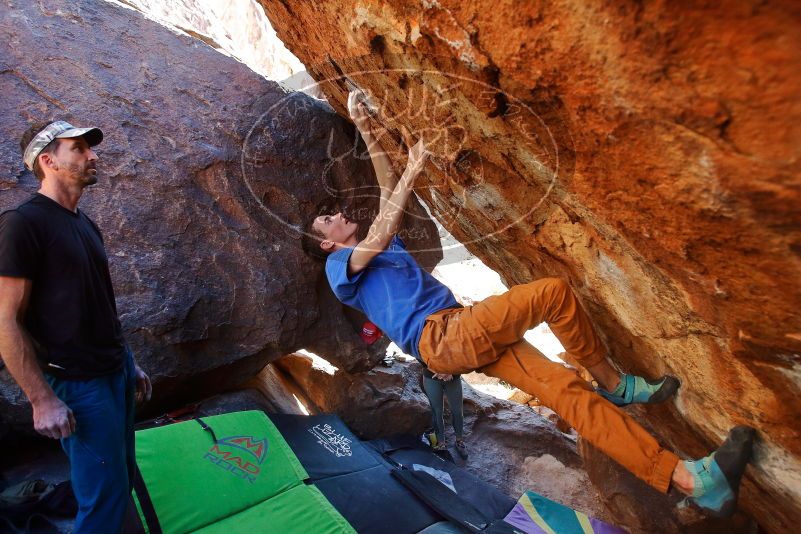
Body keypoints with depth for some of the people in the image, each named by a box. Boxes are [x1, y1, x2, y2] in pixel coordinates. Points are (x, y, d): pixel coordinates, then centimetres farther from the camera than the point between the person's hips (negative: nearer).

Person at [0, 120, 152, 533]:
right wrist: (42, 399, -17)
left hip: (116, 370, 8)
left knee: (122, 479, 18)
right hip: (78, 383, -8)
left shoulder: (85, 224, 10)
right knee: (104, 493, 2)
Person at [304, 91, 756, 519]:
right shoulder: (340, 266, 8)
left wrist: (366, 129, 30)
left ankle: (687, 478, -6)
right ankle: (612, 382, 3)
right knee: (554, 292, -19)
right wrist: (413, 171, -8)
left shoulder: (380, 245, 31)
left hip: (462, 337, 8)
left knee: (567, 390, -7)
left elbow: (389, 189, 31)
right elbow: (380, 233, -13)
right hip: (440, 339, -8)